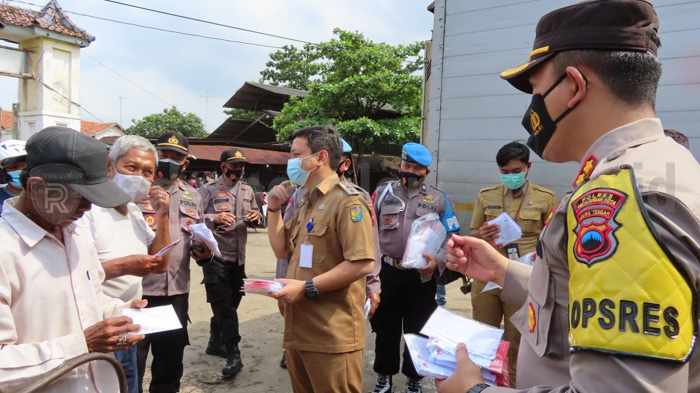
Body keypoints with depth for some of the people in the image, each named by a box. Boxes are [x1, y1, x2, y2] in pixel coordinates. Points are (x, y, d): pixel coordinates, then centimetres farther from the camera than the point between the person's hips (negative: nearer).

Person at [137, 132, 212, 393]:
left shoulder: (193, 197, 13)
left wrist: (204, 252, 1)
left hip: (177, 291, 5)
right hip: (138, 289, -4)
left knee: (171, 359, 18)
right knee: (131, 361, 6)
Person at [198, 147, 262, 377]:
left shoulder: (247, 190, 10)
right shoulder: (209, 190, -7)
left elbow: (255, 217, 17)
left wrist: (256, 218, -6)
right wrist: (214, 217, -27)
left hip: (238, 256, 6)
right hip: (215, 255, -6)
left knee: (231, 303, 16)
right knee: (223, 305, -6)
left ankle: (215, 343, 34)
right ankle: (233, 354, -3)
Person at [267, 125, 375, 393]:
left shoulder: (347, 200, -13)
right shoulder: (306, 203, 17)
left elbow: (362, 264, -22)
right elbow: (282, 251, 20)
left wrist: (306, 287, -21)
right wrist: (274, 209, 9)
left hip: (332, 335, -9)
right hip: (299, 329, 9)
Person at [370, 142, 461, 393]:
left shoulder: (439, 199, 1)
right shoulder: (383, 193, 4)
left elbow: (452, 238, 0)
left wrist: (438, 261, -17)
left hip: (422, 275, -1)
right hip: (388, 272, 1)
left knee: (418, 331, 12)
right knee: (385, 327, 15)